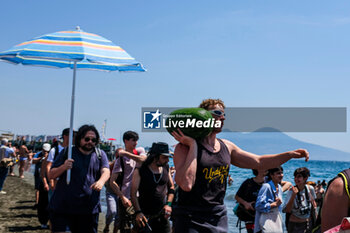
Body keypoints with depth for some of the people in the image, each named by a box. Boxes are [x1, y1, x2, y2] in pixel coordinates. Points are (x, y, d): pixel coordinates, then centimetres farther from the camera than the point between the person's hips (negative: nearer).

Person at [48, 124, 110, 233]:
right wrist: (63, 167, -16)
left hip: (89, 209, 2)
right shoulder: (67, 152, 6)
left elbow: (106, 172, -7)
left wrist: (101, 181, -30)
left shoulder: (100, 155, 11)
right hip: (63, 208, -1)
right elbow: (51, 175, 5)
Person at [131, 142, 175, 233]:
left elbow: (171, 187, 17)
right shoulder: (140, 171, -8)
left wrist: (168, 204, 4)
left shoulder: (166, 168, 5)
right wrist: (138, 212, -18)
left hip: (162, 215, 4)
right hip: (145, 215, -4)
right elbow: (133, 193, -8)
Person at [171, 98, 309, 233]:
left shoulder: (227, 147, 10)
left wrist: (290, 154, 5)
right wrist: (193, 145, -19)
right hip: (191, 220, -6)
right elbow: (186, 184, -23)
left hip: (219, 219, 6)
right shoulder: (185, 147, -10)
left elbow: (259, 162, 15)